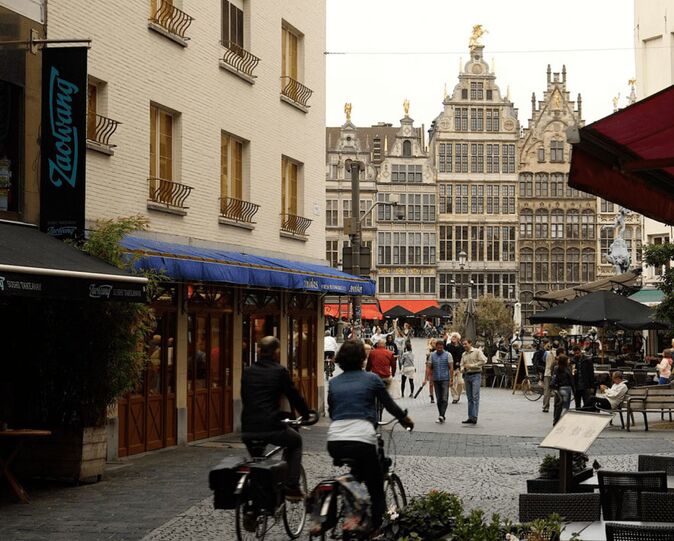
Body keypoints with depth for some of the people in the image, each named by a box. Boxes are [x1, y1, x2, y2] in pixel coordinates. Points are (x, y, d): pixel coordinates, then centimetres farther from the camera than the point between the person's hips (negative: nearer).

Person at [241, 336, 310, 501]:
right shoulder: (280, 371, -2)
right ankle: (292, 488, 16)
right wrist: (307, 414, 21)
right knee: (295, 441, 25)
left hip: (247, 430, 4)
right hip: (270, 427, -4)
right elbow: (294, 396, 4)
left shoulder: (248, 372, 11)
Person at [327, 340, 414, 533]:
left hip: (334, 443, 5)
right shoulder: (371, 380, 5)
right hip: (361, 441, -5)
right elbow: (390, 405, 16)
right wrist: (406, 419, 34)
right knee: (375, 488, 8)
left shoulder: (334, 382, 14)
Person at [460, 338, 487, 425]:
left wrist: (471, 366, -13)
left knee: (475, 397, -13)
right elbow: (461, 364, 23)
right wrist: (463, 369, 0)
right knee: (469, 398, 7)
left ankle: (474, 417, -18)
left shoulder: (477, 351, -1)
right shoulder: (464, 354, 18)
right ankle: (470, 417, 8)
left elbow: (483, 361, -11)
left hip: (475, 375, -6)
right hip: (467, 376, 6)